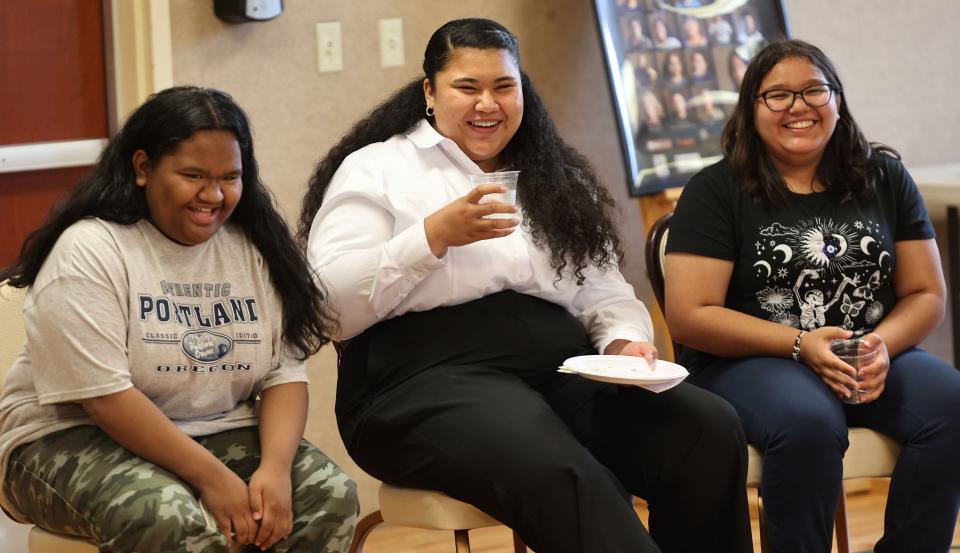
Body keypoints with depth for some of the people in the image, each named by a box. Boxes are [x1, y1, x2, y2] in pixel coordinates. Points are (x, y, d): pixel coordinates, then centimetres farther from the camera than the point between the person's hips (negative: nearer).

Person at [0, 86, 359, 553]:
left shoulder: (255, 248, 4)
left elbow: (285, 373, -1)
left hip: (217, 436, 5)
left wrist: (275, 466, -20)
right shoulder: (89, 252, -14)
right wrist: (212, 477, -26)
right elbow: (104, 396, -21)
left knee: (332, 496, -18)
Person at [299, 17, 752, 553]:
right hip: (432, 379, -5)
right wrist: (435, 236, -14)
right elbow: (330, 306, -5)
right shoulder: (376, 170, 7)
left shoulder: (558, 178, 22)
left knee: (711, 427, -22)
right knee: (563, 475, -37)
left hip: (561, 373, 5)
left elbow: (605, 294, 21)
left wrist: (625, 340, -2)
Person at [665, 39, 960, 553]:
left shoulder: (884, 177, 9)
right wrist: (800, 345, -17)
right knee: (809, 422, -37)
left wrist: (882, 346, -13)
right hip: (748, 361, -3)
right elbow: (690, 316, -7)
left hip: (872, 358, 4)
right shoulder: (715, 191, -1)